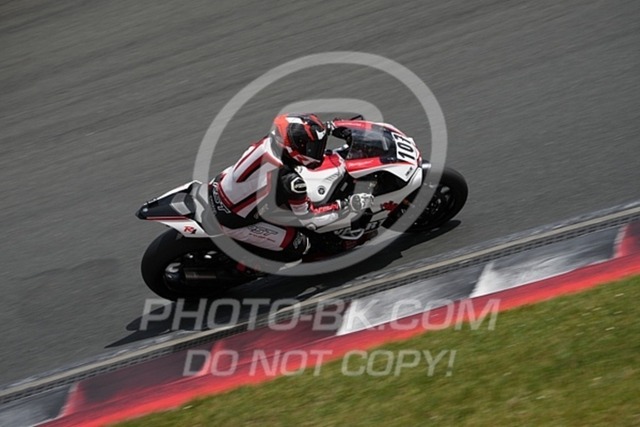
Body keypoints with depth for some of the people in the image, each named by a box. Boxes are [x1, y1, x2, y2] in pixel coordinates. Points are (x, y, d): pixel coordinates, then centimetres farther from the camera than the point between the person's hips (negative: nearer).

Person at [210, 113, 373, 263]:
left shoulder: (269, 141, -15)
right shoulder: (290, 181, -33)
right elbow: (307, 218, -16)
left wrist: (323, 130, 15)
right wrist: (346, 205, -14)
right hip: (233, 222, -7)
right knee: (299, 245, -3)